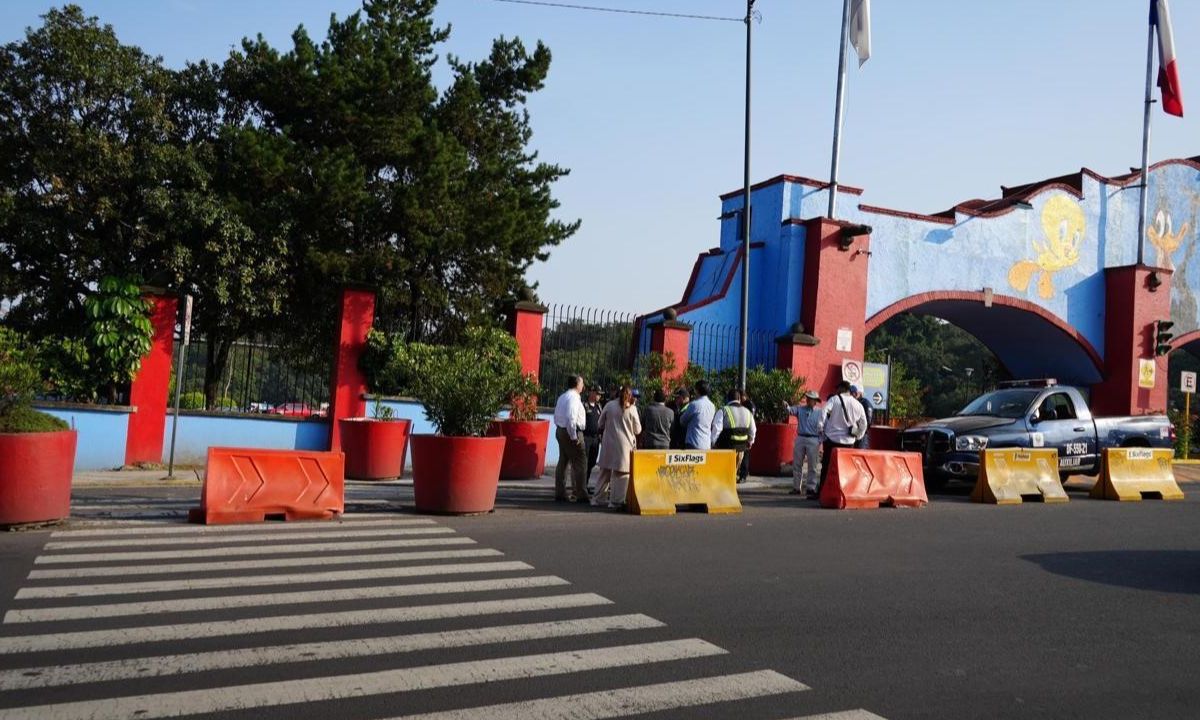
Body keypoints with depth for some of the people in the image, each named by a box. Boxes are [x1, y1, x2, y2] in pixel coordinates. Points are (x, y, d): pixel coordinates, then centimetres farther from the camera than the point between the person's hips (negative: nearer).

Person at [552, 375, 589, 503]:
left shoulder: (562, 397, 14)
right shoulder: (573, 398, -16)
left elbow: (556, 417, 18)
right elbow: (571, 419, -24)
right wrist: (574, 437, -21)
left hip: (560, 430, 10)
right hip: (572, 432, -10)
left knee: (563, 462, 13)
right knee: (580, 464, -4)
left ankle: (560, 493, 18)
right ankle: (581, 495, -3)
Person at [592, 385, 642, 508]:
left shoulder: (609, 405, 1)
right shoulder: (632, 409, -6)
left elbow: (601, 424, 9)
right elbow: (638, 430, 0)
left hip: (608, 443, 3)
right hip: (625, 444, -3)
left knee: (605, 472, 13)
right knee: (621, 473, 3)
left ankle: (597, 498, 18)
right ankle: (616, 501, 2)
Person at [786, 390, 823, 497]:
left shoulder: (820, 412, 0)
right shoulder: (800, 409, 6)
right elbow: (791, 410, -11)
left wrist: (820, 441, -6)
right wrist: (786, 407, -33)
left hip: (813, 440, -3)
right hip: (800, 439, 3)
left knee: (812, 466, 1)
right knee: (797, 464, 8)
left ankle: (810, 488, 7)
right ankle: (796, 487, 17)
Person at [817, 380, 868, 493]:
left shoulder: (834, 399, -5)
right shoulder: (858, 405, 8)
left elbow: (824, 413, -18)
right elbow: (863, 424, 13)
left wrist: (821, 428, -10)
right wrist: (858, 436, 24)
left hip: (832, 438, -3)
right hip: (848, 441, 3)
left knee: (826, 467, 4)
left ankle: (822, 492, 6)